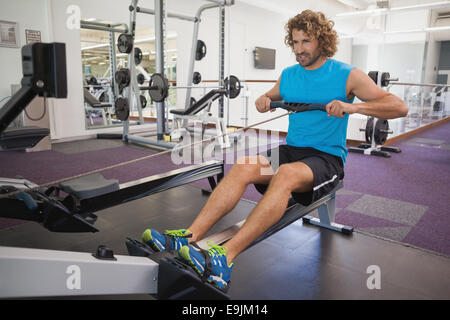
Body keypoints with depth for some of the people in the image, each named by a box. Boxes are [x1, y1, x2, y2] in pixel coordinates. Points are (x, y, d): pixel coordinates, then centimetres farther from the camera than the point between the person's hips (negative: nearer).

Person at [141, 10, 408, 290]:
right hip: (291, 149, 5)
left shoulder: (347, 75, -2)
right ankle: (188, 238, -34)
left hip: (327, 158, -4)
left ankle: (225, 258, -46)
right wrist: (263, 100, 3)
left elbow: (399, 107, -7)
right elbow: (270, 97, 29)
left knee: (285, 174, -38)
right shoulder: (289, 75, 13)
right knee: (243, 166, -25)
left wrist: (352, 106, -24)